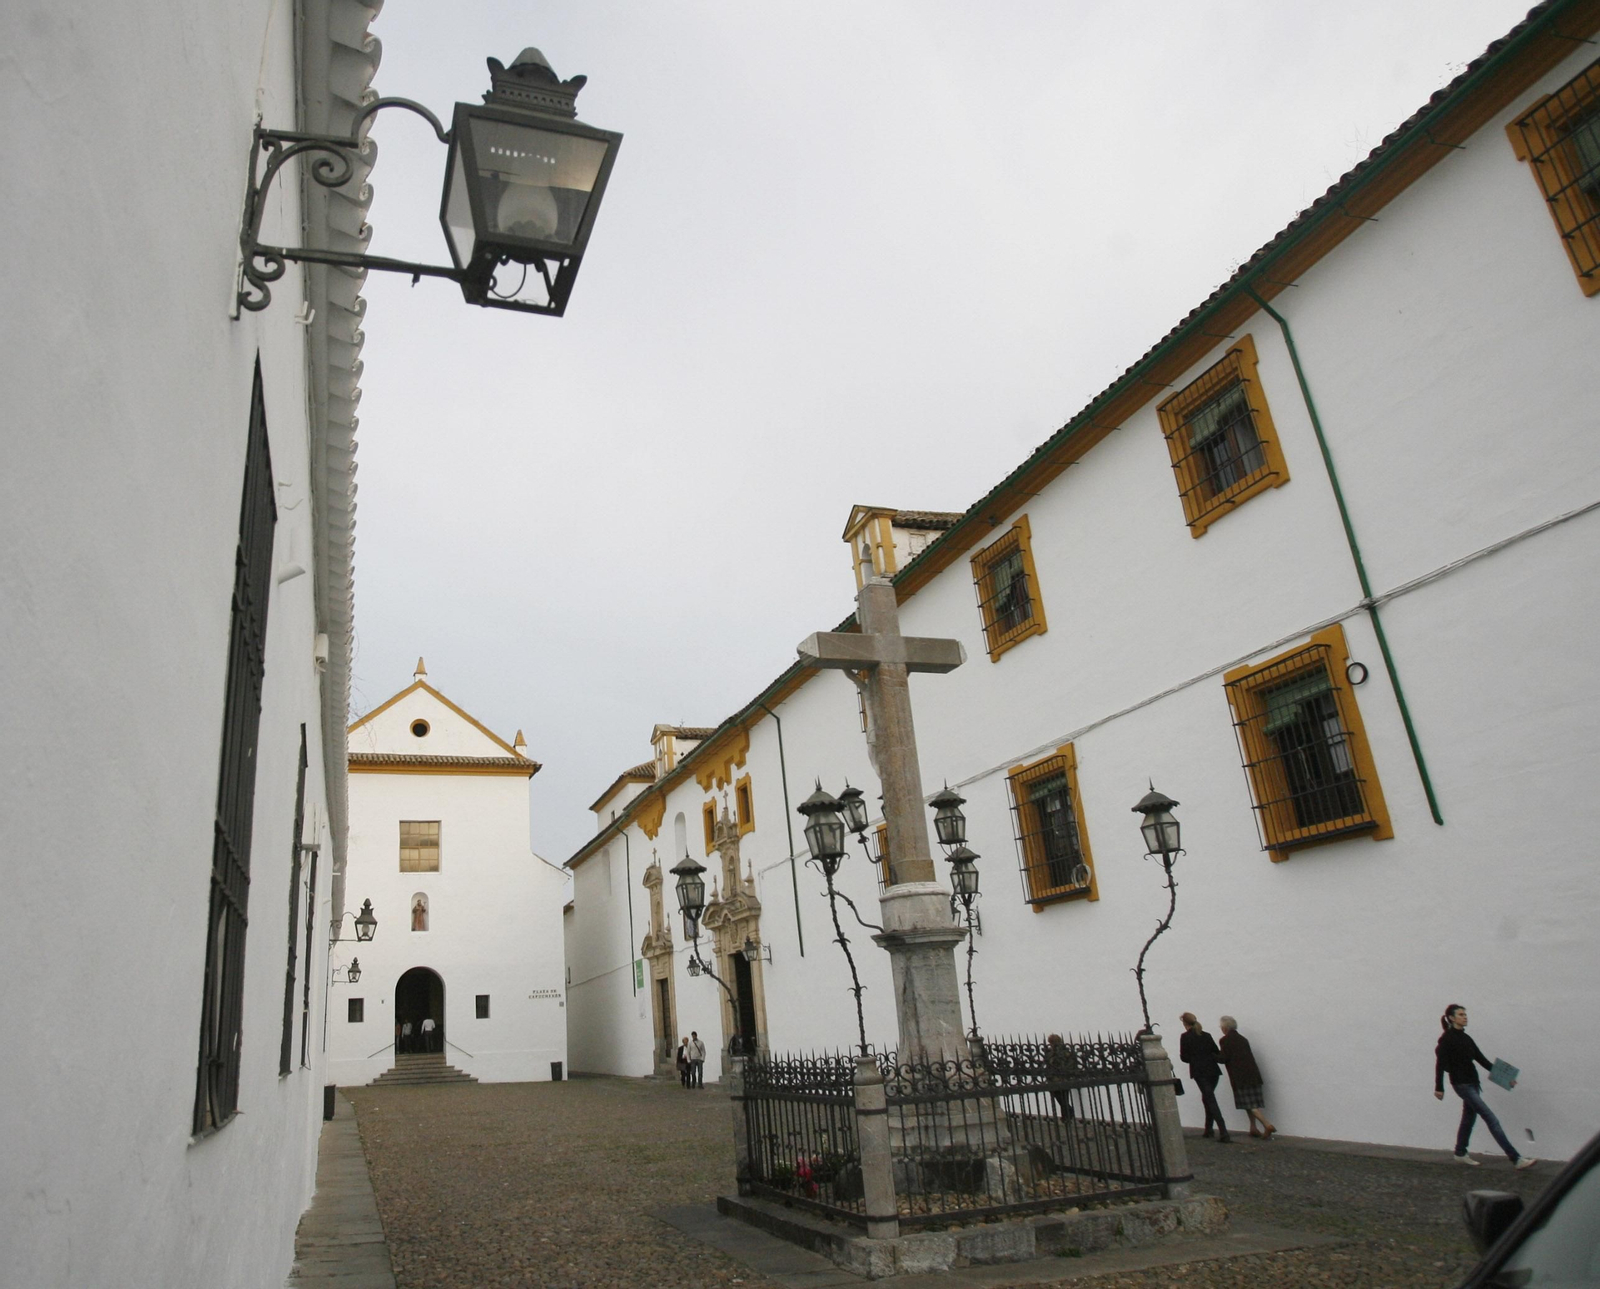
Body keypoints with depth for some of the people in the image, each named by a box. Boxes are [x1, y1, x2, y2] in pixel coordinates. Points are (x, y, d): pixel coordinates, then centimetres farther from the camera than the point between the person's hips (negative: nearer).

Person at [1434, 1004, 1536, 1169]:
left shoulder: (1466, 1038, 11)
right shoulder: (1447, 1039, -13)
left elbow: (1481, 1059, 12)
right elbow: (1440, 1064, -13)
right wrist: (1439, 1088, -14)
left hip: (1472, 1083, 8)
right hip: (1461, 1084, -8)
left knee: (1469, 1117, 14)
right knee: (1491, 1118, -10)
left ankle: (1460, 1152, 29)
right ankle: (1515, 1158, -10)